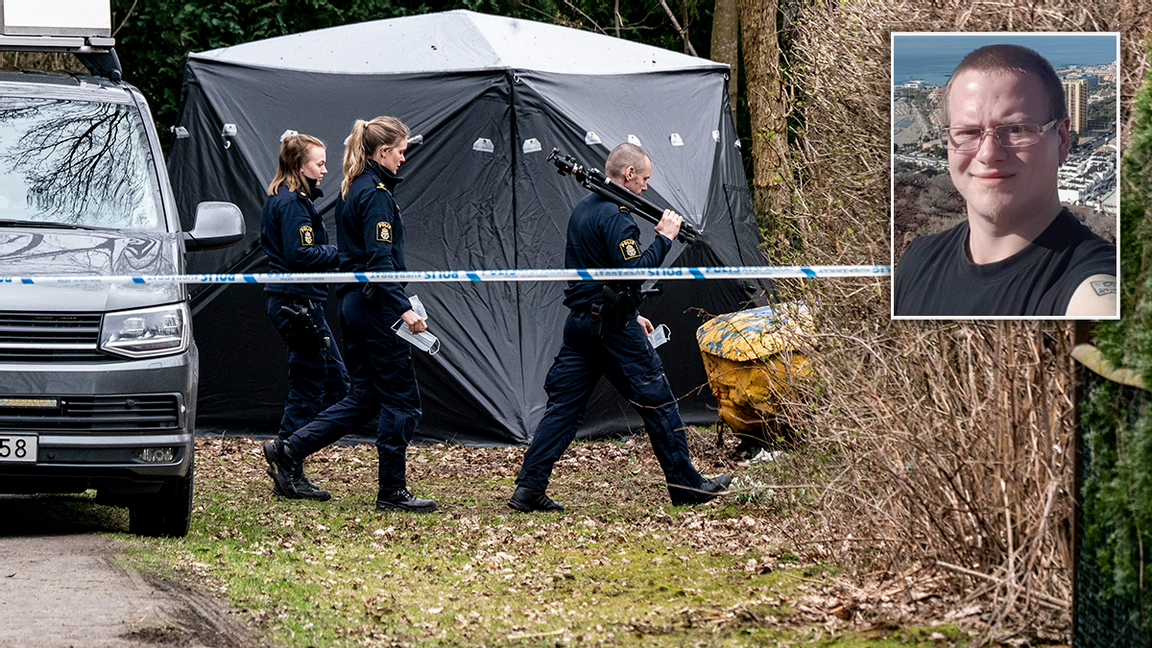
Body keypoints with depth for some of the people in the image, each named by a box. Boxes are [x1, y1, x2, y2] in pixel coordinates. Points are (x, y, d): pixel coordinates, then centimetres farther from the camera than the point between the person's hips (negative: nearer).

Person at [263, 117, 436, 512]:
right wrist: (404, 309, -26)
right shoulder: (377, 194, -15)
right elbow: (380, 260, -22)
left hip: (353, 301, 10)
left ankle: (287, 450, 8)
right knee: (401, 398, -1)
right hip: (376, 305, -10)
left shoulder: (352, 190, 14)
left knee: (364, 396, 13)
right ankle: (392, 491, 2)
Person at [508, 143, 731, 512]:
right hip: (611, 326, -9)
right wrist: (664, 238, -13)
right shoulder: (615, 216, -16)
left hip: (579, 319, 9)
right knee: (657, 401, 3)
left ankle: (528, 488, -2)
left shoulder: (583, 209, 16)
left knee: (563, 405, 5)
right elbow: (634, 271, -24)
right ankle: (685, 485, 9)